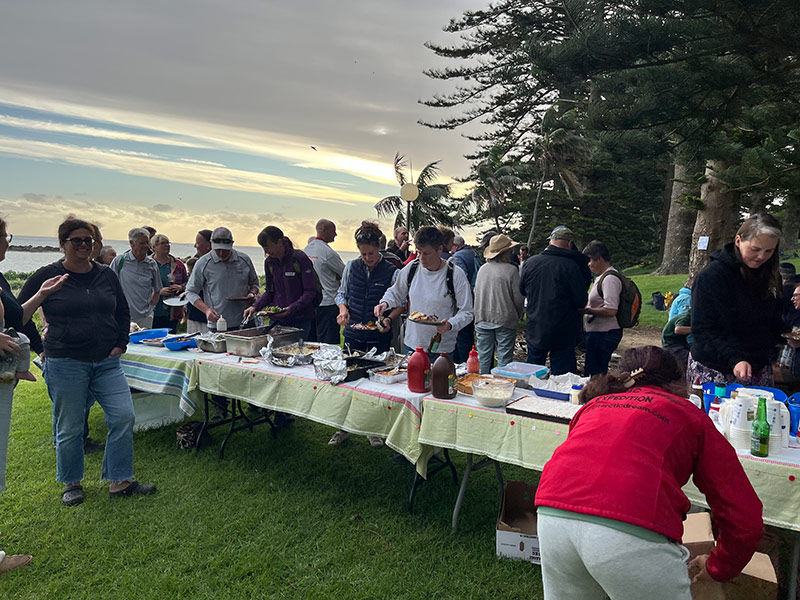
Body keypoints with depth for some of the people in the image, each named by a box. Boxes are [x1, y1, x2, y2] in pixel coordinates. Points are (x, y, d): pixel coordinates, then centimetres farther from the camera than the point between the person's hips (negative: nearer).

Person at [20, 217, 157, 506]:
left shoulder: (106, 275, 8)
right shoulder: (47, 276, -3)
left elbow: (123, 313, 18)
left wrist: (120, 344, 7)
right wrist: (40, 347, -1)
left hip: (106, 362, 4)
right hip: (65, 365, -3)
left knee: (123, 417, -2)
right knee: (69, 428, 6)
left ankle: (120, 482, 12)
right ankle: (71, 484, 28)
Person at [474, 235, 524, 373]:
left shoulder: (482, 269, 2)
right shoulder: (511, 270, -12)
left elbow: (476, 293, 9)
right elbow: (518, 298, -8)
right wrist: (517, 316, 9)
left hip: (482, 319, 4)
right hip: (504, 320, -4)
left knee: (483, 357, 12)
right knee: (504, 358, 5)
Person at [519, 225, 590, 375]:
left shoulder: (530, 262, -5)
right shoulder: (571, 266, -15)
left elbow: (522, 290, 10)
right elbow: (582, 301, -12)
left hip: (535, 329, 3)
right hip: (563, 332, -3)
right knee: (562, 374, 8)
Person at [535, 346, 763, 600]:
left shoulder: (593, 405, 30)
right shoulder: (691, 417, 22)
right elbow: (745, 519, 20)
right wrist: (717, 568, 38)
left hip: (551, 516, 5)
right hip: (632, 533, -4)